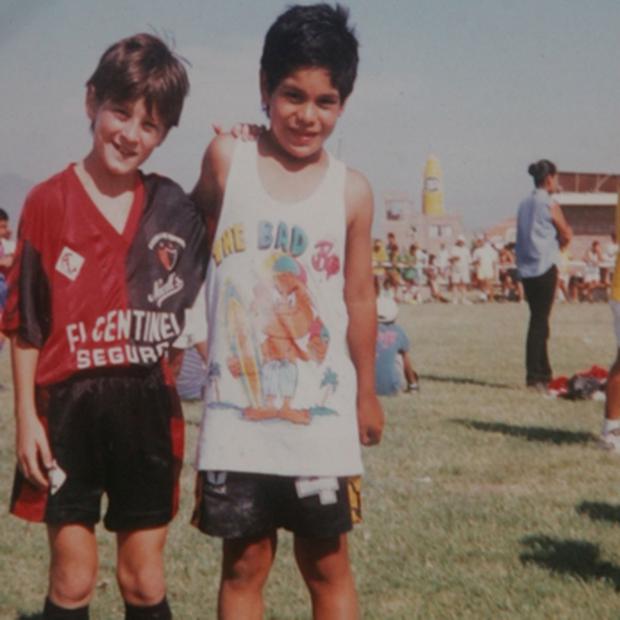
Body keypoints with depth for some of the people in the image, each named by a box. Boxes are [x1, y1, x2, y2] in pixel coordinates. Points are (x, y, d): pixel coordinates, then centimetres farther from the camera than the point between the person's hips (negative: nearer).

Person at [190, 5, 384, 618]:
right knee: (244, 562, 8)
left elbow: (359, 298, 8)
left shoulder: (352, 191, -1)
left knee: (327, 565, 9)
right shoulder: (226, 161, -3)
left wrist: (367, 394, 15)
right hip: (237, 413, 0)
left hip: (322, 416, 1)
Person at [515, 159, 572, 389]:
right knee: (539, 321, -6)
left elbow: (526, 236, 13)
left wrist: (553, 242, 8)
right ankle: (534, 375, -7)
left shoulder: (524, 205, 12)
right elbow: (566, 235, -4)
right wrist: (559, 243, 16)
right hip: (545, 267, -7)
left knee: (538, 319, 14)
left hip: (526, 269, 7)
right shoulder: (550, 204, -8)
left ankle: (543, 372, 20)